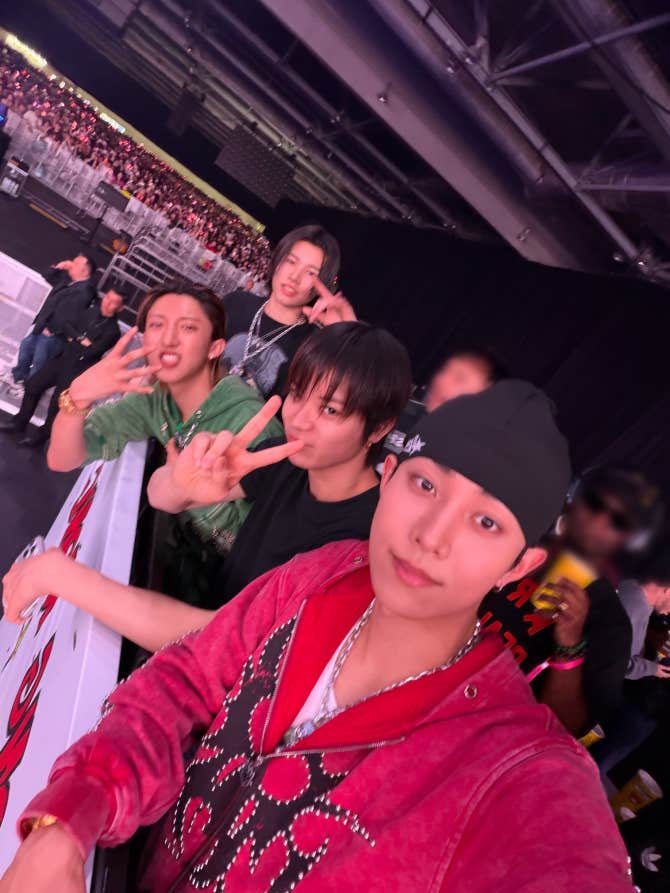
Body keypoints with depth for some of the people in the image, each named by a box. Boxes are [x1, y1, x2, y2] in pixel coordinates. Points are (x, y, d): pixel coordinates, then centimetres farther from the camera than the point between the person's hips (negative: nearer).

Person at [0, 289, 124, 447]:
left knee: (57, 402, -7)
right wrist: (80, 340, -11)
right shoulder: (90, 310, 6)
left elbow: (90, 352, -19)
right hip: (62, 358, 7)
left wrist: (74, 340, -5)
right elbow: (66, 325, 5)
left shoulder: (113, 331, -14)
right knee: (33, 385, 9)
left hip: (77, 369, -6)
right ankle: (20, 422, 27)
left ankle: (41, 436, 14)